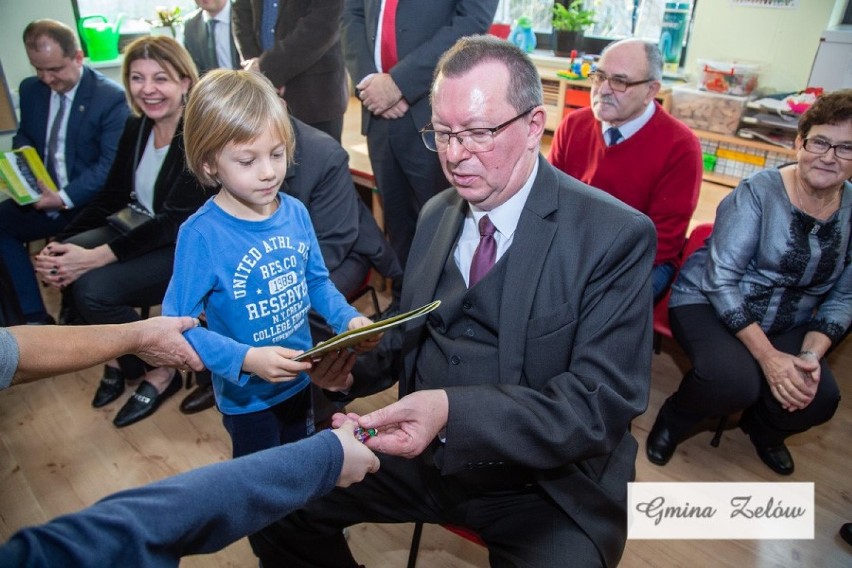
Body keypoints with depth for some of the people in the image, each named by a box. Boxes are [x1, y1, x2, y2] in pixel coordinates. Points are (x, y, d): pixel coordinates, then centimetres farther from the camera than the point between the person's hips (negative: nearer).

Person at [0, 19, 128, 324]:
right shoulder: (30, 89, 9)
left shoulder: (111, 97, -11)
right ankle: (34, 315, -2)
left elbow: (110, 165, -16)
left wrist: (65, 198, -23)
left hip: (88, 205, -7)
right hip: (42, 196, 7)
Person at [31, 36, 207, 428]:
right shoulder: (135, 127, 3)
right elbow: (110, 198, 6)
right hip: (142, 230, 7)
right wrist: (61, 243, -9)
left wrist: (96, 256, -27)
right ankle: (118, 356, 8)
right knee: (60, 264, -12)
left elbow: (176, 220, -24)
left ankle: (160, 373, 1)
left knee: (94, 287, -23)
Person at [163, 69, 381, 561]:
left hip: (301, 378, 5)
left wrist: (349, 319, -14)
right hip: (247, 395, -5)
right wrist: (247, 359, -34)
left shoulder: (296, 212, -11)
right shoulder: (201, 234, -25)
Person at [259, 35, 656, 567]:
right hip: (423, 449, 5)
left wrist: (453, 411, -33)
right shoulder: (436, 214, 4)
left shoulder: (616, 235, -15)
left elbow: (603, 403, -20)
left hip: (545, 481, -4)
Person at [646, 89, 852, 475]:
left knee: (820, 398, -18)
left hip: (785, 327, 5)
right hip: (708, 302, -5)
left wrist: (812, 353, -13)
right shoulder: (758, 192, -15)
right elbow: (721, 278, -19)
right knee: (734, 379, -32)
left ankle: (764, 430, 18)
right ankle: (673, 422, 2)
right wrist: (768, 355, -24)